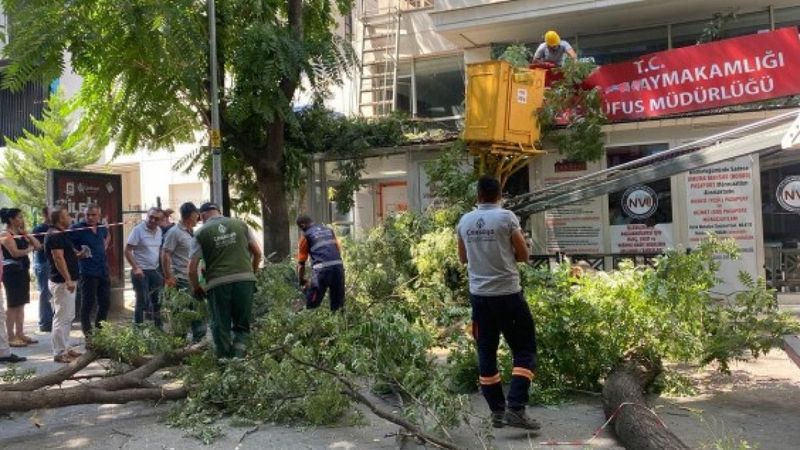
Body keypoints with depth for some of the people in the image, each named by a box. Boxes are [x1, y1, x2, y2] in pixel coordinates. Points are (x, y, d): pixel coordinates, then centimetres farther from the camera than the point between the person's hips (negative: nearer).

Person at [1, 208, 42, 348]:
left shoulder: (21, 235, 15)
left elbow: (38, 245, 12)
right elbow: (15, 252, -23)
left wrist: (26, 234, 4)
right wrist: (29, 249, -6)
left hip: (23, 271, 8)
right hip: (12, 272, -8)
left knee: (21, 304, 11)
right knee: (13, 305, -5)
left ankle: (19, 334, 18)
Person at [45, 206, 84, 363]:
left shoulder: (61, 234, 15)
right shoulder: (55, 236, -16)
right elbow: (58, 258, -24)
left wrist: (77, 254, 16)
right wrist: (68, 280, -27)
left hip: (67, 280, 11)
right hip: (62, 282, -11)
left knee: (68, 316, 16)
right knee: (62, 317, -7)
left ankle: (65, 348, 24)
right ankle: (59, 353, -3)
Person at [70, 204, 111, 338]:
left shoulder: (102, 227, 8)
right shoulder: (77, 229, -10)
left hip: (103, 271, 6)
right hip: (88, 272, -6)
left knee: (105, 302, 13)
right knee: (88, 303, 1)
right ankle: (87, 332, 12)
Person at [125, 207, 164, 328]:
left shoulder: (159, 231, 6)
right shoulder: (138, 230, -12)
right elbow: (127, 251, -13)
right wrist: (136, 268, -21)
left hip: (155, 271, 6)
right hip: (141, 271, -6)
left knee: (158, 300, 13)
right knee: (143, 302, -3)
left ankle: (158, 327, 26)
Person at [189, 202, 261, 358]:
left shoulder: (201, 233, 5)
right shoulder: (240, 224, 11)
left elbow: (192, 268, 1)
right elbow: (257, 253, 12)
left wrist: (196, 288, 16)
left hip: (218, 283, -1)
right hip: (245, 279, 2)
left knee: (221, 327, 11)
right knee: (242, 325, 13)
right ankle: (238, 357, -6)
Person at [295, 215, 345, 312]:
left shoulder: (306, 235, 9)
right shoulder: (329, 230, 23)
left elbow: (301, 263, 10)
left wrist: (302, 281, 20)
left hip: (321, 269, -5)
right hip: (338, 265, 5)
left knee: (312, 305, 4)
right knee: (338, 305, 15)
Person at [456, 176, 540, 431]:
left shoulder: (464, 222, 5)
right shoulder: (507, 217, -8)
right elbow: (523, 256, -3)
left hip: (479, 294, 5)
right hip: (507, 293, -4)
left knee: (486, 352, 12)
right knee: (525, 350, 4)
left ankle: (497, 411, 17)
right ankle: (515, 409, -6)